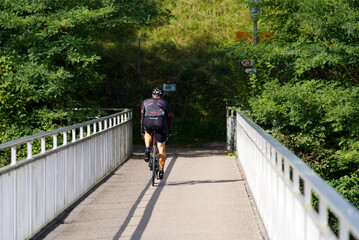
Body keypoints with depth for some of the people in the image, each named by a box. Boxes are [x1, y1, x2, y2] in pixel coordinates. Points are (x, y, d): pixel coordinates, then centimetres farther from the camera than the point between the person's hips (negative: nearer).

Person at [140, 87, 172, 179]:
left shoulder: (146, 102, 30)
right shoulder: (165, 103, 28)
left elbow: (142, 116, 30)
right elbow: (169, 118, 30)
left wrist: (142, 129, 38)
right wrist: (169, 131, 41)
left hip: (148, 121, 1)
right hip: (160, 122, -1)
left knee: (148, 133, 37)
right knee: (161, 147, 9)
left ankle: (147, 149, 10)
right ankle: (161, 170, 9)